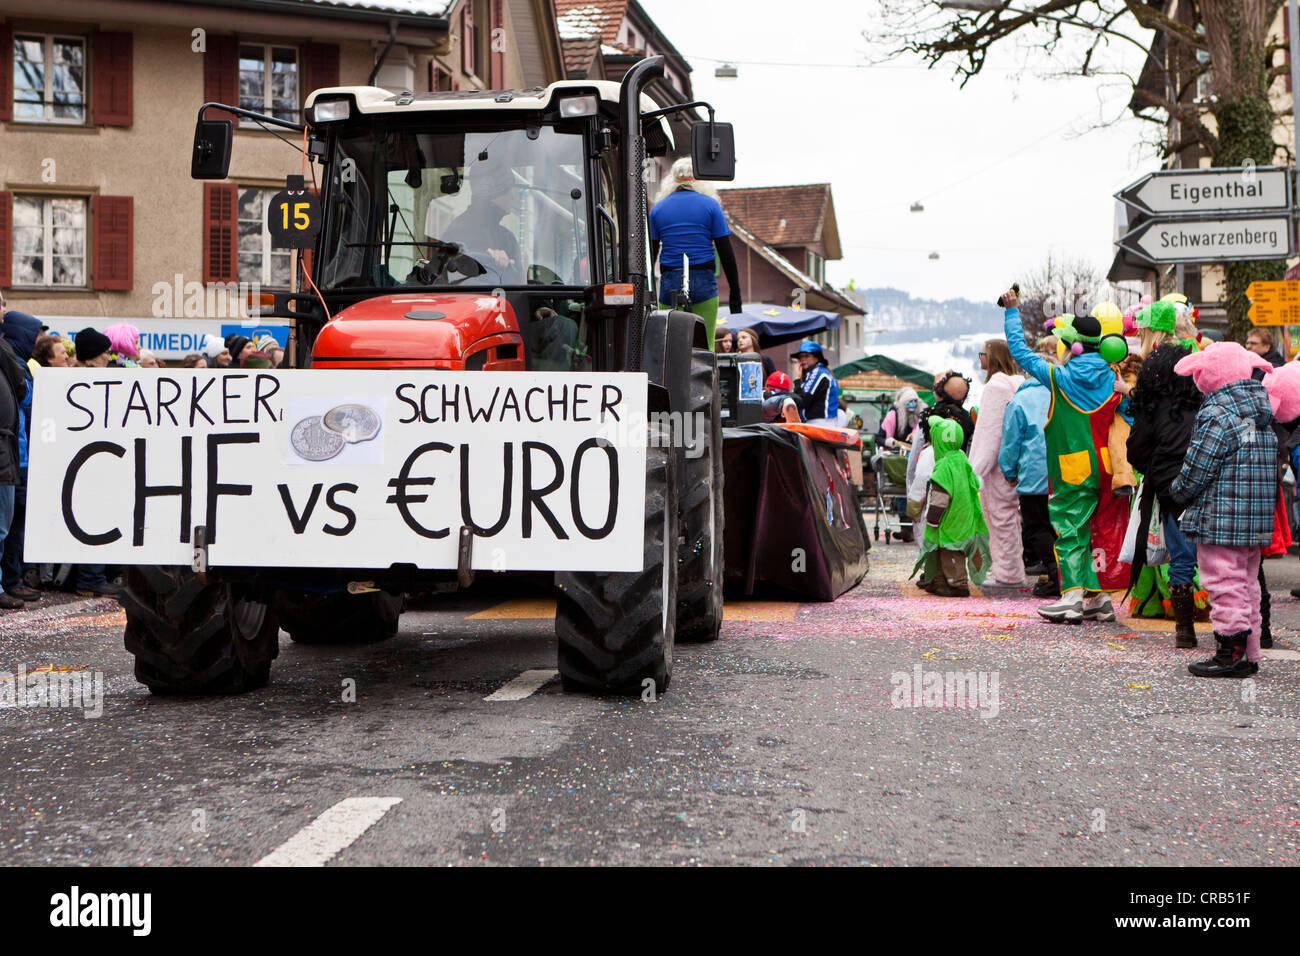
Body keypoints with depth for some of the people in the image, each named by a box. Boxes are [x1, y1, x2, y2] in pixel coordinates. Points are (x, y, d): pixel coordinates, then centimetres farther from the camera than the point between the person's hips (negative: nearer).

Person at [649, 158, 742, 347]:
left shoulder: (658, 208, 9)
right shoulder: (710, 205, 3)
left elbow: (650, 254, 8)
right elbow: (726, 252, 1)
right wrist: (735, 292, 5)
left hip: (669, 283, 2)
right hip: (703, 282, -2)